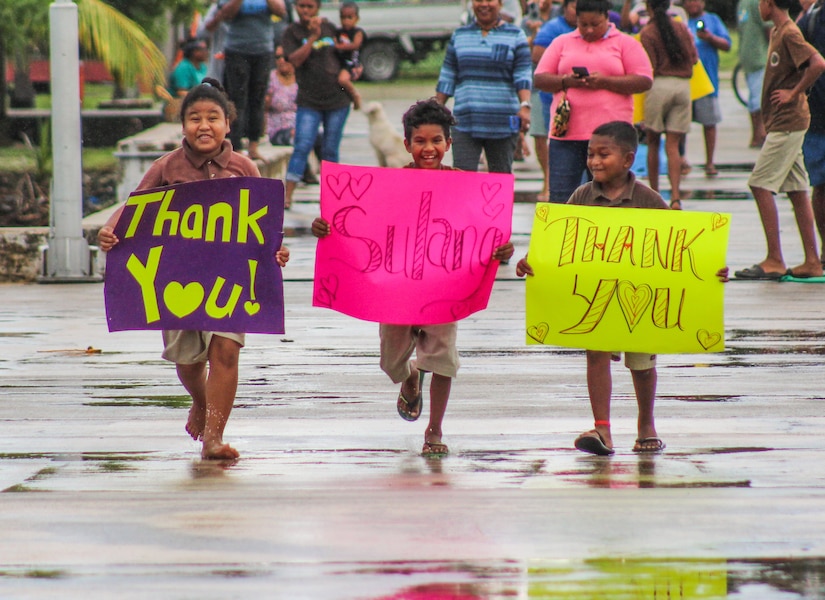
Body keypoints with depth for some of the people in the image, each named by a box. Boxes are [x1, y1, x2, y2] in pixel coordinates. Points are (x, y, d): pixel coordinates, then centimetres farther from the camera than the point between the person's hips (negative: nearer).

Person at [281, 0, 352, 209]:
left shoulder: (329, 27, 9)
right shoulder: (292, 32, 0)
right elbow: (296, 59, -16)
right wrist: (313, 36, -21)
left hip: (337, 99, 3)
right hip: (309, 101, -3)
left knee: (330, 150, 7)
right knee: (302, 147, -12)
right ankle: (287, 196, -13)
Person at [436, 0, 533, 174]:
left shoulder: (515, 36, 6)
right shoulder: (459, 36, 14)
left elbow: (523, 75, -3)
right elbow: (447, 77, 15)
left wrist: (525, 106, -17)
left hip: (503, 123, -1)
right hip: (466, 121, 1)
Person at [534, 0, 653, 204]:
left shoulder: (626, 44, 7)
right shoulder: (562, 43, 14)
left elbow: (644, 81, -1)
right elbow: (540, 78, 10)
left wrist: (604, 82, -12)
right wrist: (566, 81, -10)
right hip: (566, 133, 2)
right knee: (560, 197, -3)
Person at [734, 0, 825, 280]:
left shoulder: (790, 34, -15)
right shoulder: (776, 32, 14)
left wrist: (794, 93, -19)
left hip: (787, 123, -10)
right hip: (781, 123, 10)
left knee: (760, 184, -10)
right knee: (796, 189, 9)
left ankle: (774, 260, -10)